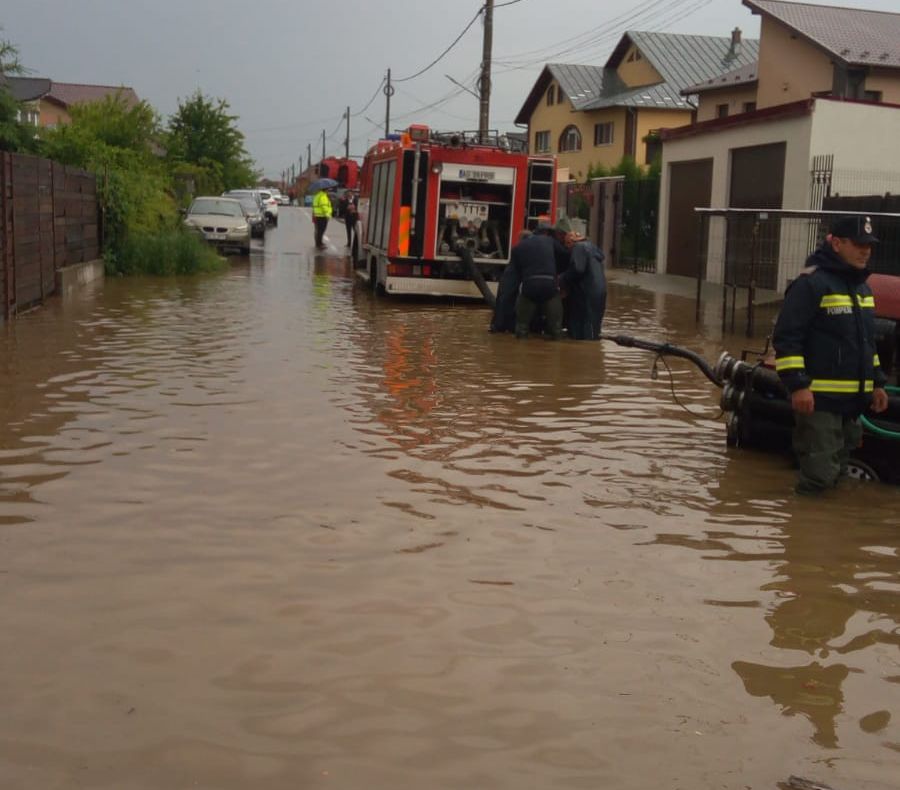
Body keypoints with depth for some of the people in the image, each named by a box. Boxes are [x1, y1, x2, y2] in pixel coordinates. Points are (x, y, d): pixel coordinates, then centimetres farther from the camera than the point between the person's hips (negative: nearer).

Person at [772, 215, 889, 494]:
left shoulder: (863, 287, 16)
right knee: (819, 474, -10)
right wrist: (797, 385, -21)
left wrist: (877, 382, 22)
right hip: (819, 398, -9)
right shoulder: (811, 283, -12)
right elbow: (786, 338, -16)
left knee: (836, 470, 16)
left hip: (854, 399, 9)